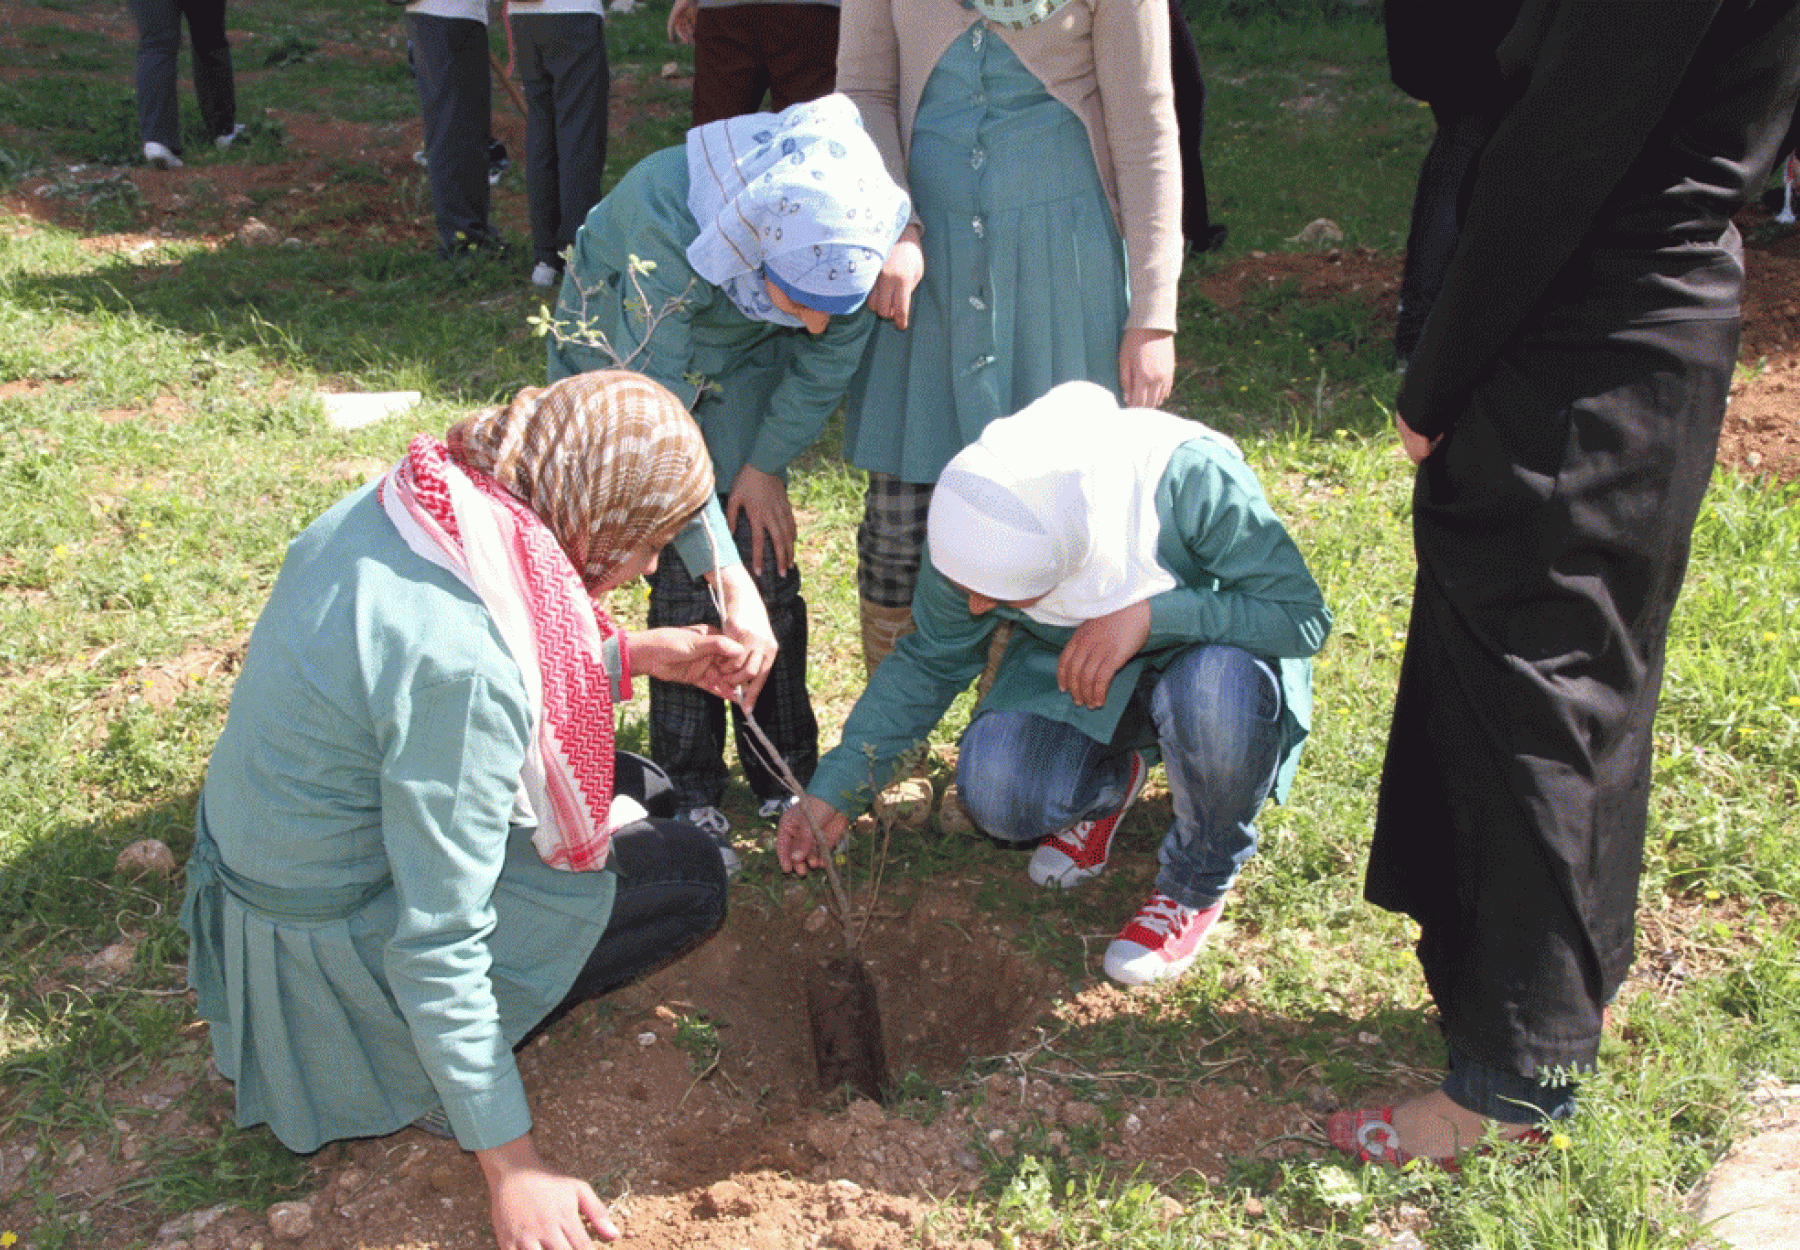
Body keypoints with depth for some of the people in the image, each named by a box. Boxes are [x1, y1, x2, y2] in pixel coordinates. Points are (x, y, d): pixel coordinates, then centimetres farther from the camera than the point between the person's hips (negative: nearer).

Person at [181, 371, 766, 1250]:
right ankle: (438, 1064, 1)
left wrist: (634, 655, 6)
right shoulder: (458, 664, -34)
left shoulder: (397, 506, -8)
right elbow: (437, 946, -29)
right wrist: (509, 1164, -21)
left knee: (636, 792, 17)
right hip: (333, 939, -9)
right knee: (691, 876, -1)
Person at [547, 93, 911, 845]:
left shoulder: (846, 231, -32)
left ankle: (784, 769, 14)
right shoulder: (668, 225, -43)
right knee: (683, 572, -8)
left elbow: (829, 358, -11)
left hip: (745, 361, 3)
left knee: (767, 558, -2)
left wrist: (768, 464, -5)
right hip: (629, 350, -3)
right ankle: (689, 784, 7)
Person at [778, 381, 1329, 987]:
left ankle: (1198, 881, -7)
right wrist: (834, 791, -11)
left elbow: (1303, 613, -27)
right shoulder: (975, 522, -22)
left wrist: (1152, 613, -41)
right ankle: (1107, 782, 13)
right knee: (994, 793, -24)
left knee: (1219, 688, -38)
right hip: (1074, 666, 3)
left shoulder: (1192, 477, -36)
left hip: (1211, 652, -2)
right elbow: (931, 661, -6)